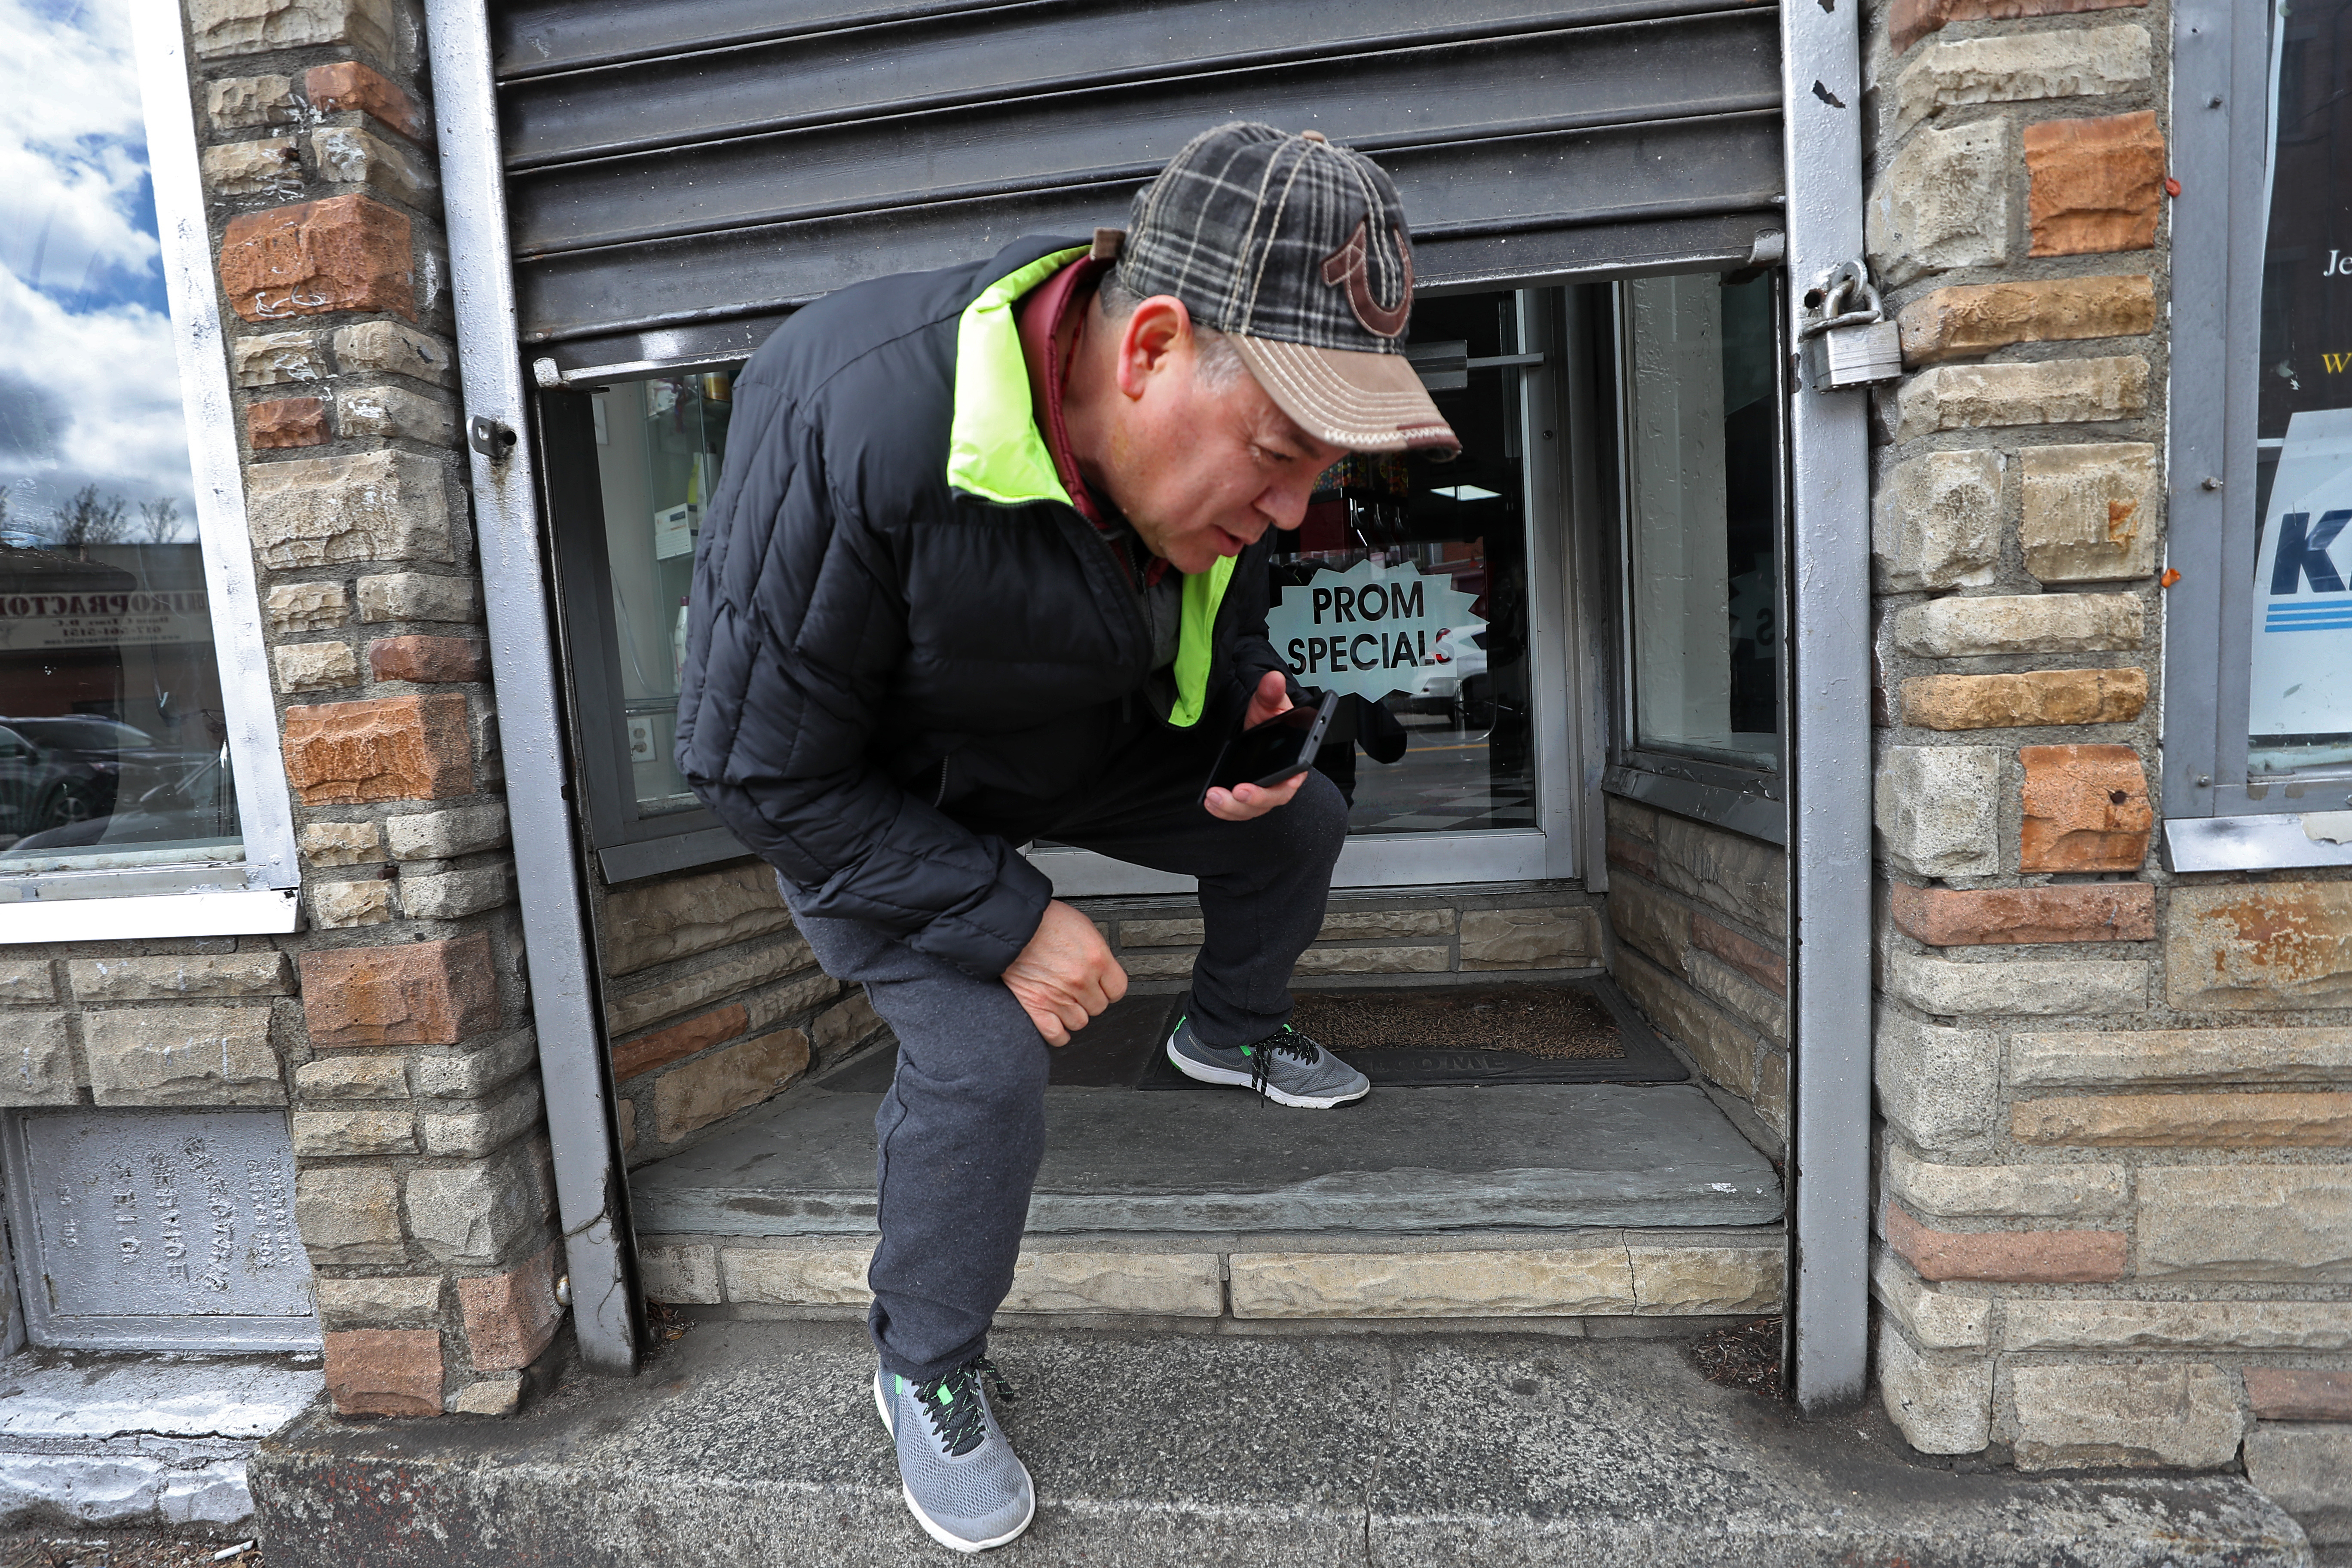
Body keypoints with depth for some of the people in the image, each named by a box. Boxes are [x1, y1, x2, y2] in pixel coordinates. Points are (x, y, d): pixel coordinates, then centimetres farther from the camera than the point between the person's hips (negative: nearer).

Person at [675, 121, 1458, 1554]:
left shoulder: (1212, 430, -18)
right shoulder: (853, 430, -40)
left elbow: (1223, 603, 5)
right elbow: (763, 769, -30)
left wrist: (1245, 694, -18)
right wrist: (1008, 918, -30)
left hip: (1082, 736, 6)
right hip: (862, 791, -5)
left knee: (1297, 826, 7)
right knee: (982, 1060, -20)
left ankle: (1231, 1033, 38)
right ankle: (926, 1373, 11)